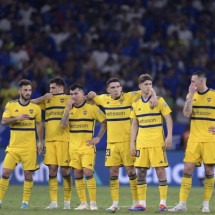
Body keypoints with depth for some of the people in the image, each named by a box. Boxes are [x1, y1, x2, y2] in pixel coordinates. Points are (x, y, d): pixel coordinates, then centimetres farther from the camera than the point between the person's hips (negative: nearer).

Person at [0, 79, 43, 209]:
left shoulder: (36, 108, 4)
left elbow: (39, 125, 12)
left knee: (28, 174, -1)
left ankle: (25, 202, 7)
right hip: (13, 146, 0)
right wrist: (17, 118, -21)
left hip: (29, 147, 0)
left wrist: (40, 142, 6)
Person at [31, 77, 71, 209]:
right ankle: (53, 202, 3)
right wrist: (43, 98, 3)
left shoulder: (69, 99, 4)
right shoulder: (47, 100, 16)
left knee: (65, 169, -3)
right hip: (49, 140, 4)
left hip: (64, 139, -4)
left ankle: (67, 202, 6)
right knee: (52, 169, 0)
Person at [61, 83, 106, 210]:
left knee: (88, 173, -13)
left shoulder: (92, 108, -5)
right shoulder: (69, 108, 7)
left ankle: (93, 203, -7)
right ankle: (83, 203, 9)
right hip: (74, 147, 5)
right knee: (77, 175, 3)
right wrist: (68, 109, -12)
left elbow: (105, 121, -1)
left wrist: (99, 138, -6)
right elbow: (63, 125, -4)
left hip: (87, 147, -5)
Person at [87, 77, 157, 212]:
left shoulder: (128, 97, -6)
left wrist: (154, 96, -26)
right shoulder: (104, 99, 7)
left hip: (127, 141, -4)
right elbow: (92, 97, 27)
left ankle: (136, 202, 8)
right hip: (112, 142, 4)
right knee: (113, 172, 3)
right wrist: (91, 96, 5)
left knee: (131, 171, -1)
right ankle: (115, 203, 10)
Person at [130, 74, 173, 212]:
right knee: (140, 172, 2)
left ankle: (163, 203, 0)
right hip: (141, 142, 4)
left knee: (160, 170, -5)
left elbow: (169, 119, -1)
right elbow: (134, 125, 14)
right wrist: (132, 143, 8)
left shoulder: (159, 101, -1)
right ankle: (142, 203, 7)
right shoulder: (136, 104, 9)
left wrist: (169, 136, -12)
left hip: (157, 142, -4)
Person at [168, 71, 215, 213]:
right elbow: (186, 113, -7)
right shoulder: (191, 95, 7)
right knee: (187, 169, -4)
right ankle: (182, 204, -3)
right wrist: (191, 95, -12)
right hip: (194, 139, 3)